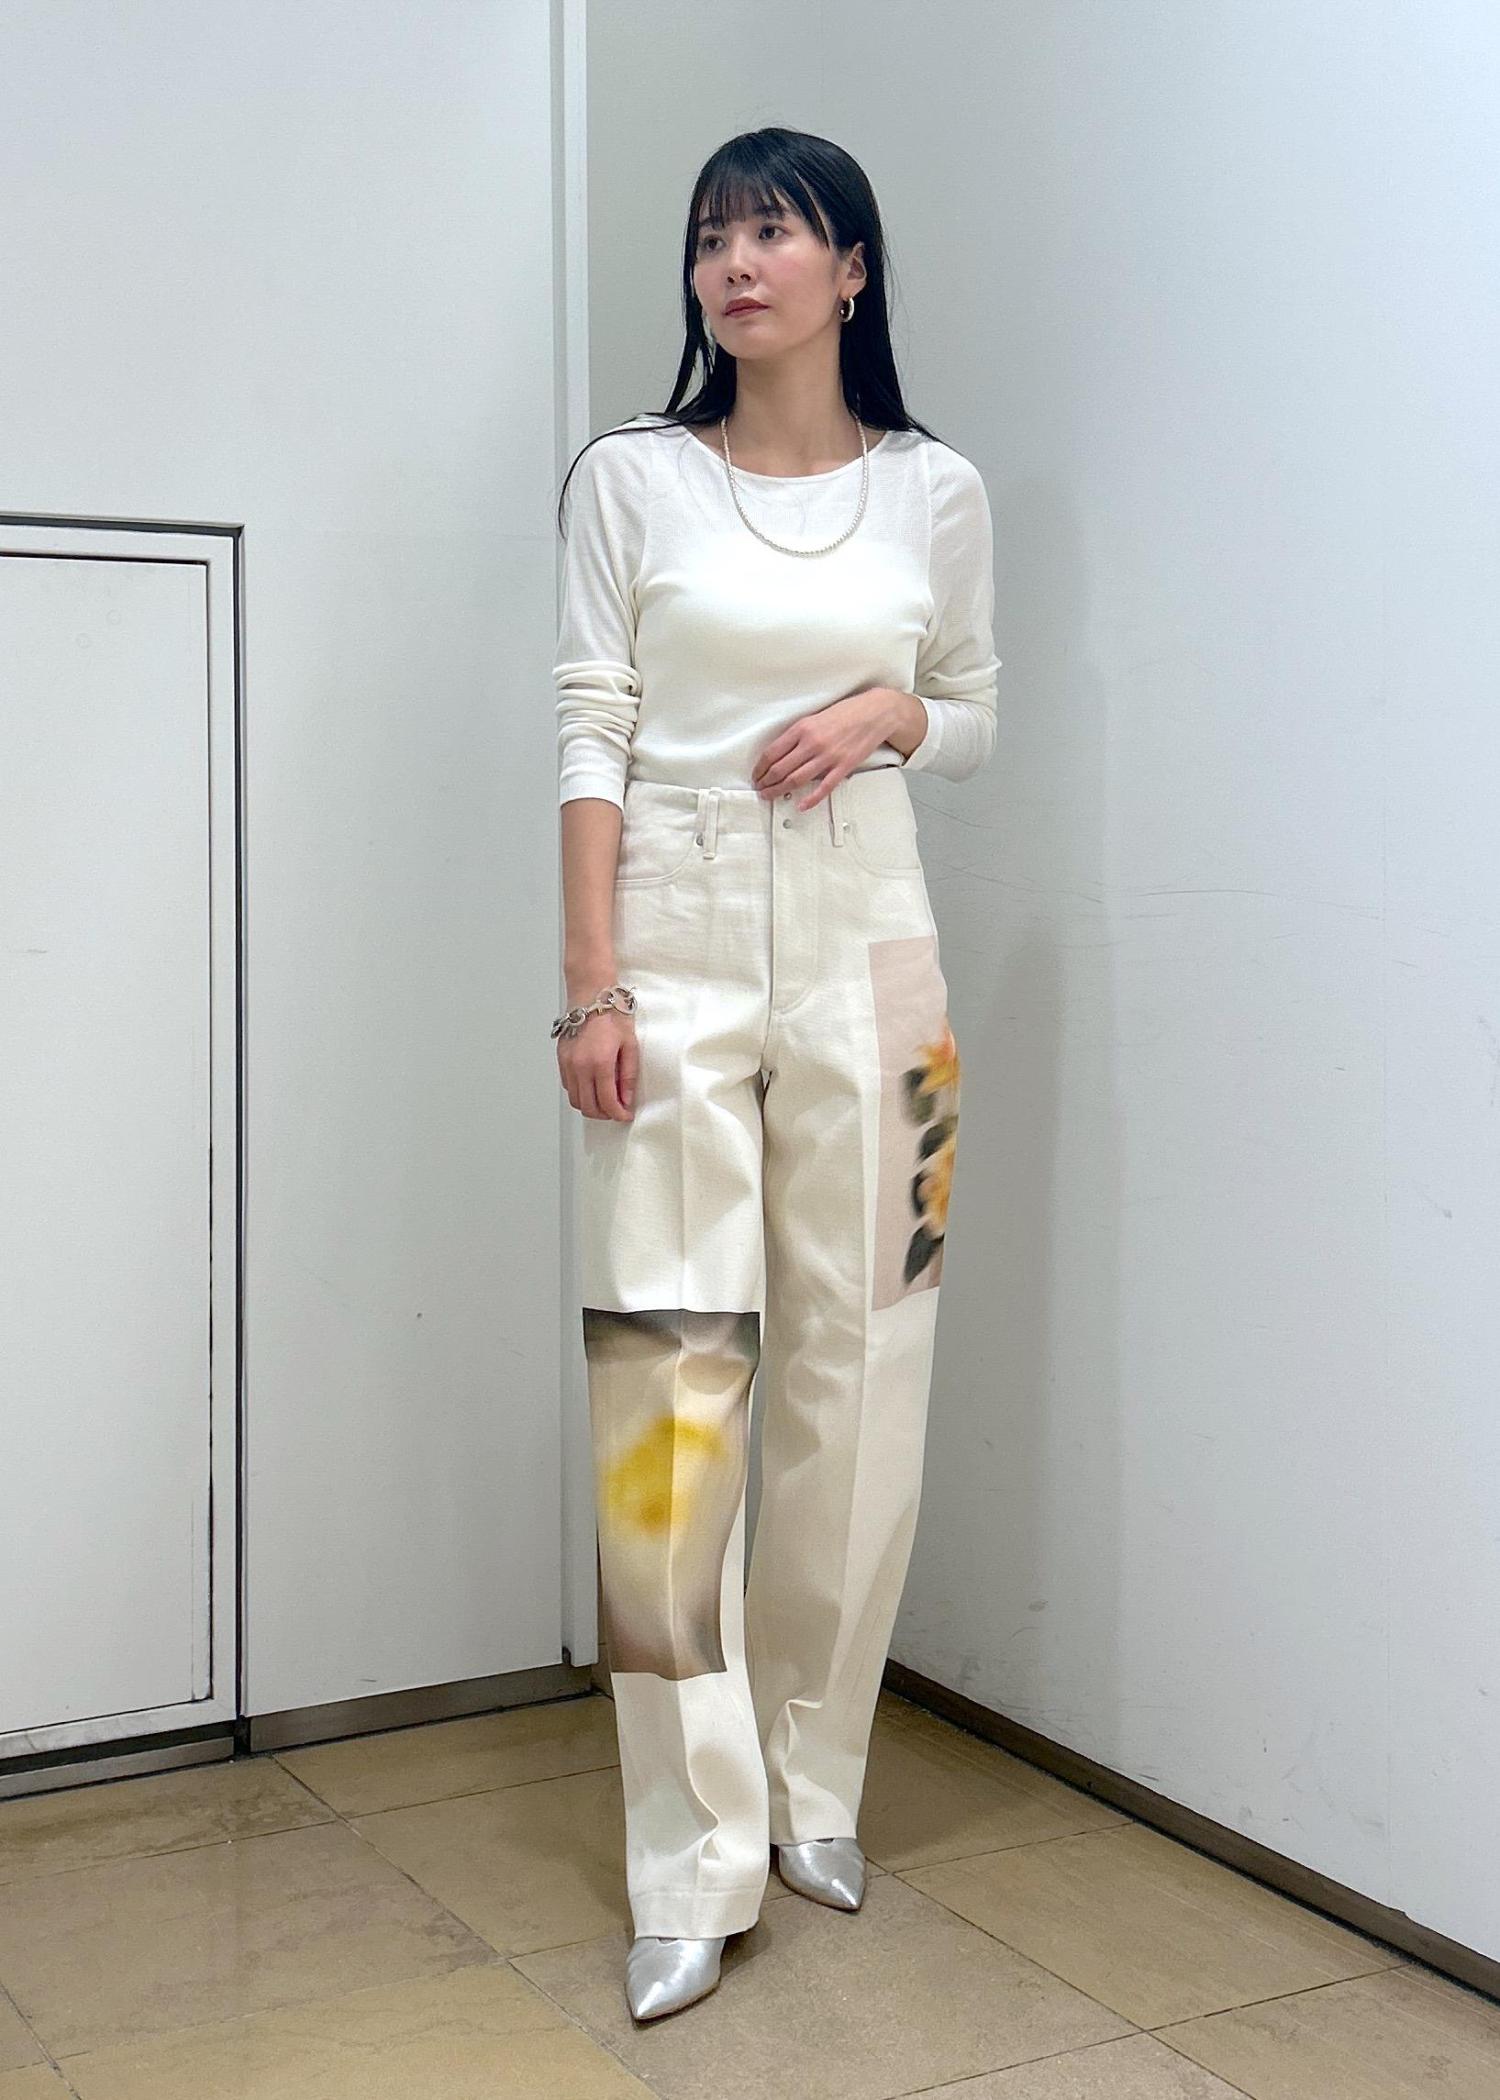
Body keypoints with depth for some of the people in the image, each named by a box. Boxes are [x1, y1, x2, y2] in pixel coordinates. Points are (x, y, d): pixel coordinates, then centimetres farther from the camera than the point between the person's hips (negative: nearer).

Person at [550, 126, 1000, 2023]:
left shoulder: (936, 493, 8)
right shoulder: (630, 478, 3)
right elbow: (590, 740, -1)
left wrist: (885, 711, -4)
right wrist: (591, 986, -9)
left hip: (863, 940, 2)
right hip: (675, 939, -2)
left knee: (855, 1372, 4)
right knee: (667, 1384, -6)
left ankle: (814, 1787, 22)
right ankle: (695, 1862, 4)